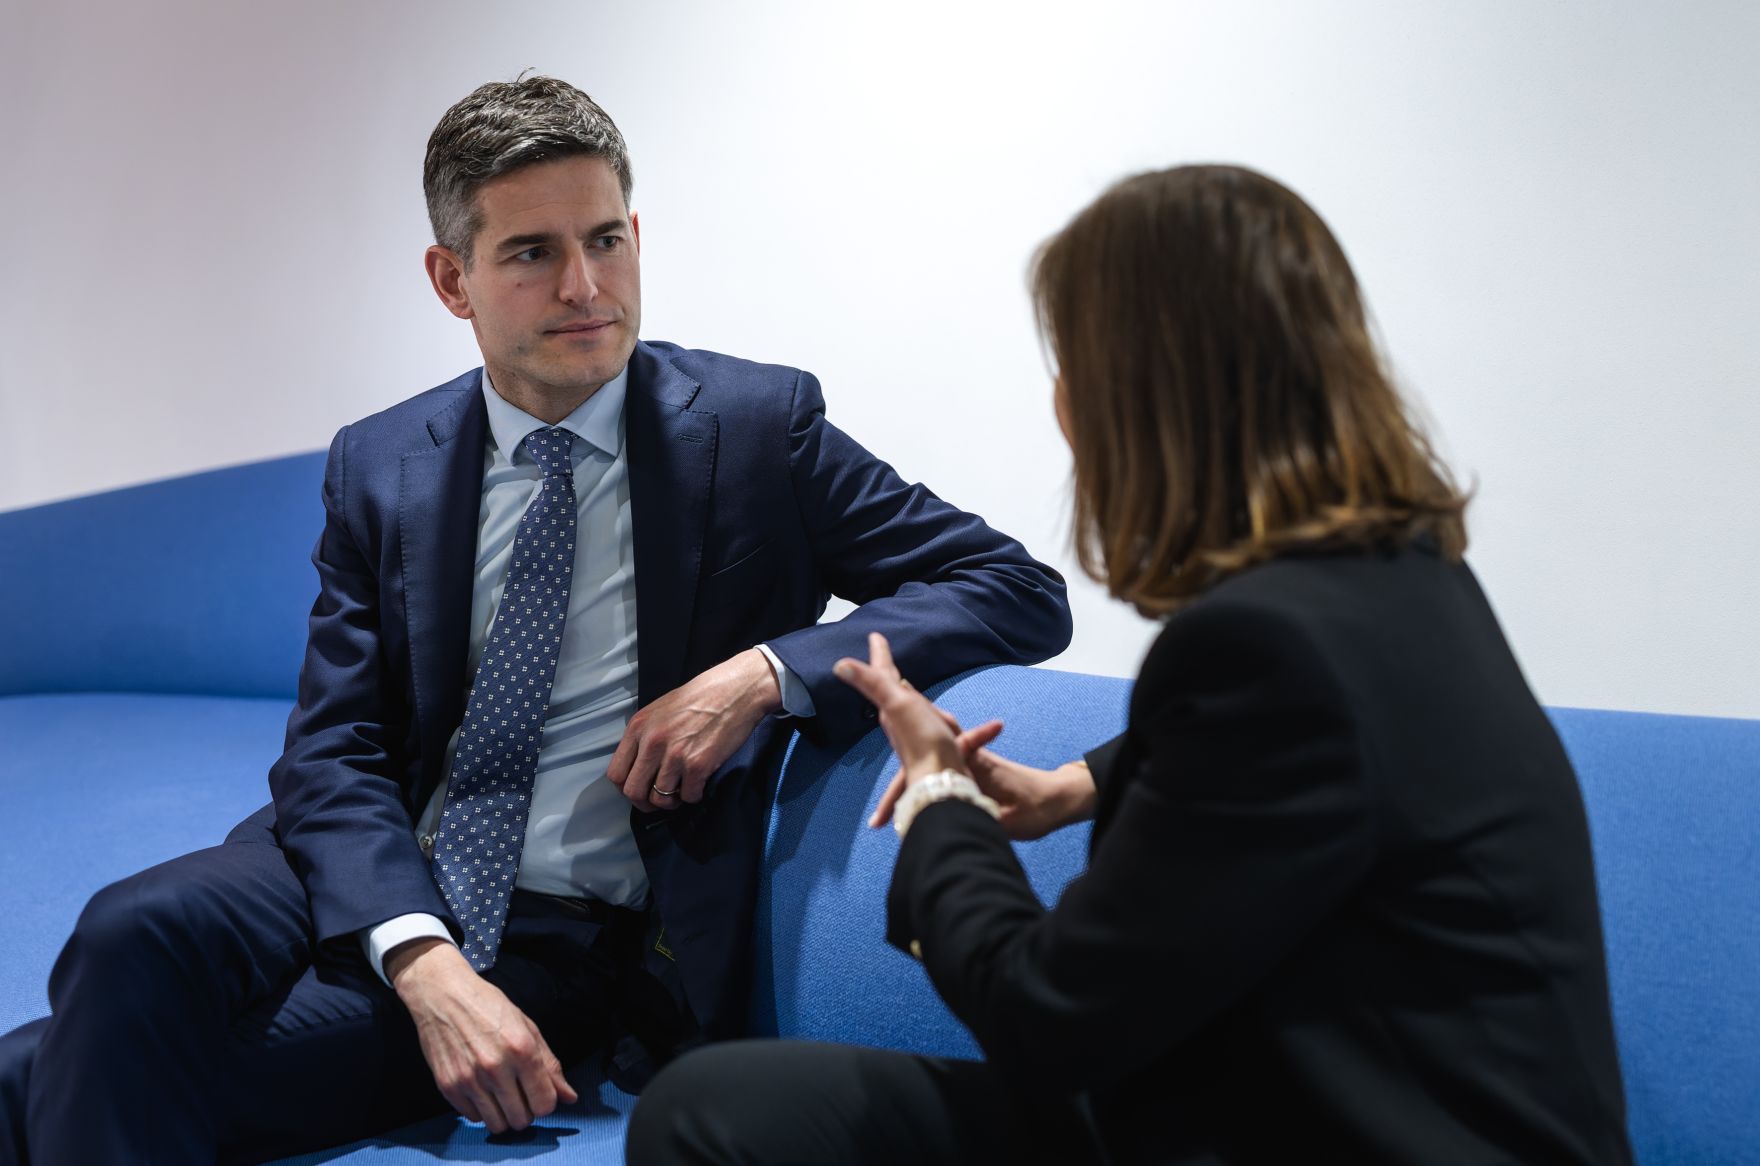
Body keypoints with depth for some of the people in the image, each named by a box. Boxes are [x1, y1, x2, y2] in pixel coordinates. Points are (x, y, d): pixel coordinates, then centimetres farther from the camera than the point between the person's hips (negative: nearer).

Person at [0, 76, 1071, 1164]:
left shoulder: (757, 424, -2)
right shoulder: (379, 465, 5)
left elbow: (1020, 592, -4)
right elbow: (334, 751, -2)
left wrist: (766, 672, -19)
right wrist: (425, 965, -22)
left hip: (575, 939, -3)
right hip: (380, 879, 4)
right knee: (134, 934, -30)